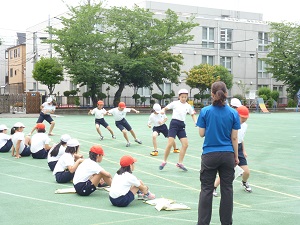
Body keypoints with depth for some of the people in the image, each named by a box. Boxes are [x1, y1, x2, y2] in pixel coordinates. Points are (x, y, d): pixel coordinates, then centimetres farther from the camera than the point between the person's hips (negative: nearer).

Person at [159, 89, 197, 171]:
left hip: (181, 125, 4)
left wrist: (195, 122, 5)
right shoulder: (175, 103, 0)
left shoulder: (188, 106, 9)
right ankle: (164, 161, 5)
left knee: (185, 144, -4)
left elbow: (193, 114, 22)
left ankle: (180, 163, 7)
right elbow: (165, 108, 4)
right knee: (170, 143, -13)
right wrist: (162, 111, -19)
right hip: (174, 123, -4)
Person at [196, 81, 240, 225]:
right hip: (227, 155, 1)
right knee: (227, 189, 10)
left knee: (206, 189, 5)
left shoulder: (205, 111, -7)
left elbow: (201, 134, -1)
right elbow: (234, 138, -1)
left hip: (209, 155, -1)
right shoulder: (233, 113, -4)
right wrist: (236, 156, 9)